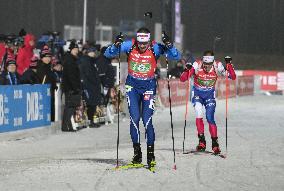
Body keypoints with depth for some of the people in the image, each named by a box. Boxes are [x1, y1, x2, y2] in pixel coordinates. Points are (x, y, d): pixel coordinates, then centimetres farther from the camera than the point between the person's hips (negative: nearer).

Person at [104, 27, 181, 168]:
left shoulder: (155, 48, -14)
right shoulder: (129, 45, -11)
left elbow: (176, 57, -18)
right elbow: (108, 54, -12)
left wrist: (168, 45, -36)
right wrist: (116, 45, -31)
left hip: (149, 86, -1)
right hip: (132, 86, 1)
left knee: (147, 120, -9)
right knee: (134, 118, -7)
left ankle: (150, 153, 2)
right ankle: (137, 151, 4)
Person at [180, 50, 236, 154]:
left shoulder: (217, 66, -18)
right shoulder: (197, 65, -22)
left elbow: (233, 77, -18)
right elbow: (182, 79, -23)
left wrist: (229, 65, -32)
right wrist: (188, 70, -42)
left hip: (210, 94, 0)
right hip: (197, 93, 0)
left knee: (210, 118, -10)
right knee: (199, 113, -22)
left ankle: (215, 143, 4)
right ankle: (201, 141, -14)